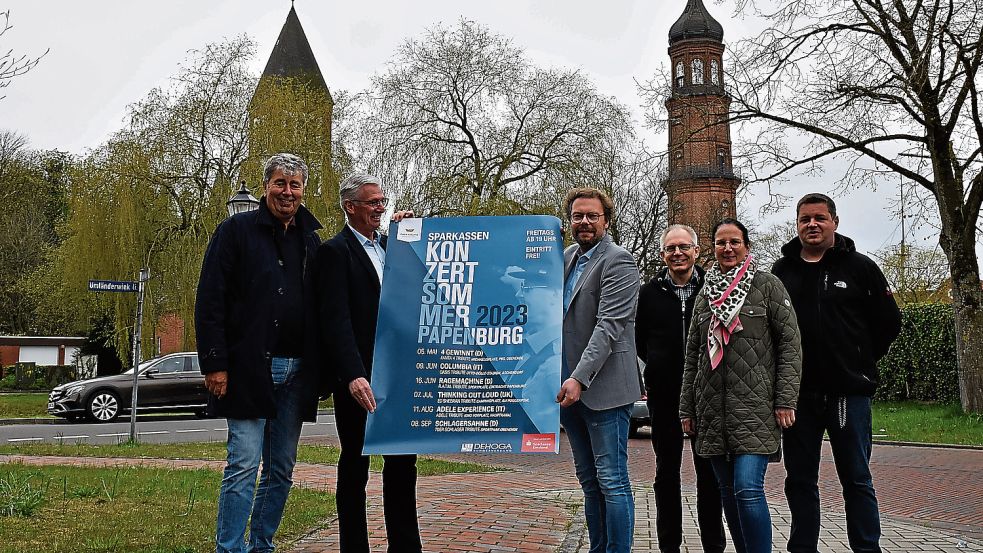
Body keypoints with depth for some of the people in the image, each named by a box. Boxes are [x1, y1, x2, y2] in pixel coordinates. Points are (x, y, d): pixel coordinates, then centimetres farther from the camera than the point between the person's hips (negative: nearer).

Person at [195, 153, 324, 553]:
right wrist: (215, 364, -13)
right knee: (244, 465, -6)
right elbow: (210, 301, -6)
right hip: (249, 367, -5)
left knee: (281, 470, 10)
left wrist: (319, 369, 8)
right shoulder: (236, 230, 0)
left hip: (296, 371, 5)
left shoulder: (310, 239, 14)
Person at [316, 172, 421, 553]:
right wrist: (353, 376, -26)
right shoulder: (335, 251, -7)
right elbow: (336, 320, -15)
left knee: (403, 463, 11)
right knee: (355, 465, 6)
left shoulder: (391, 246, 15)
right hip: (359, 380, -6)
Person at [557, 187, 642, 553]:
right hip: (569, 386, 8)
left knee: (611, 481, -3)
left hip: (604, 389, -7)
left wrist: (579, 378, -25)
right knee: (589, 481, 14)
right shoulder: (566, 258, 14)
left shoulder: (618, 261, -9)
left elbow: (609, 326, -18)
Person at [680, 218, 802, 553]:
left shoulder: (767, 285, 3)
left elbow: (790, 343, -2)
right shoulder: (705, 295, 15)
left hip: (755, 408, -4)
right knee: (728, 491, 8)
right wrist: (687, 409, 13)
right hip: (713, 410, 5)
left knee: (748, 489, -15)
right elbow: (692, 355, 16)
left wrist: (786, 400, -10)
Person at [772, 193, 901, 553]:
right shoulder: (781, 271, 8)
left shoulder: (859, 267, 2)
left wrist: (860, 362, 5)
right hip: (798, 393, 3)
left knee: (857, 480, 5)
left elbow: (888, 323, 5)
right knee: (799, 480, 10)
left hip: (848, 392, -2)